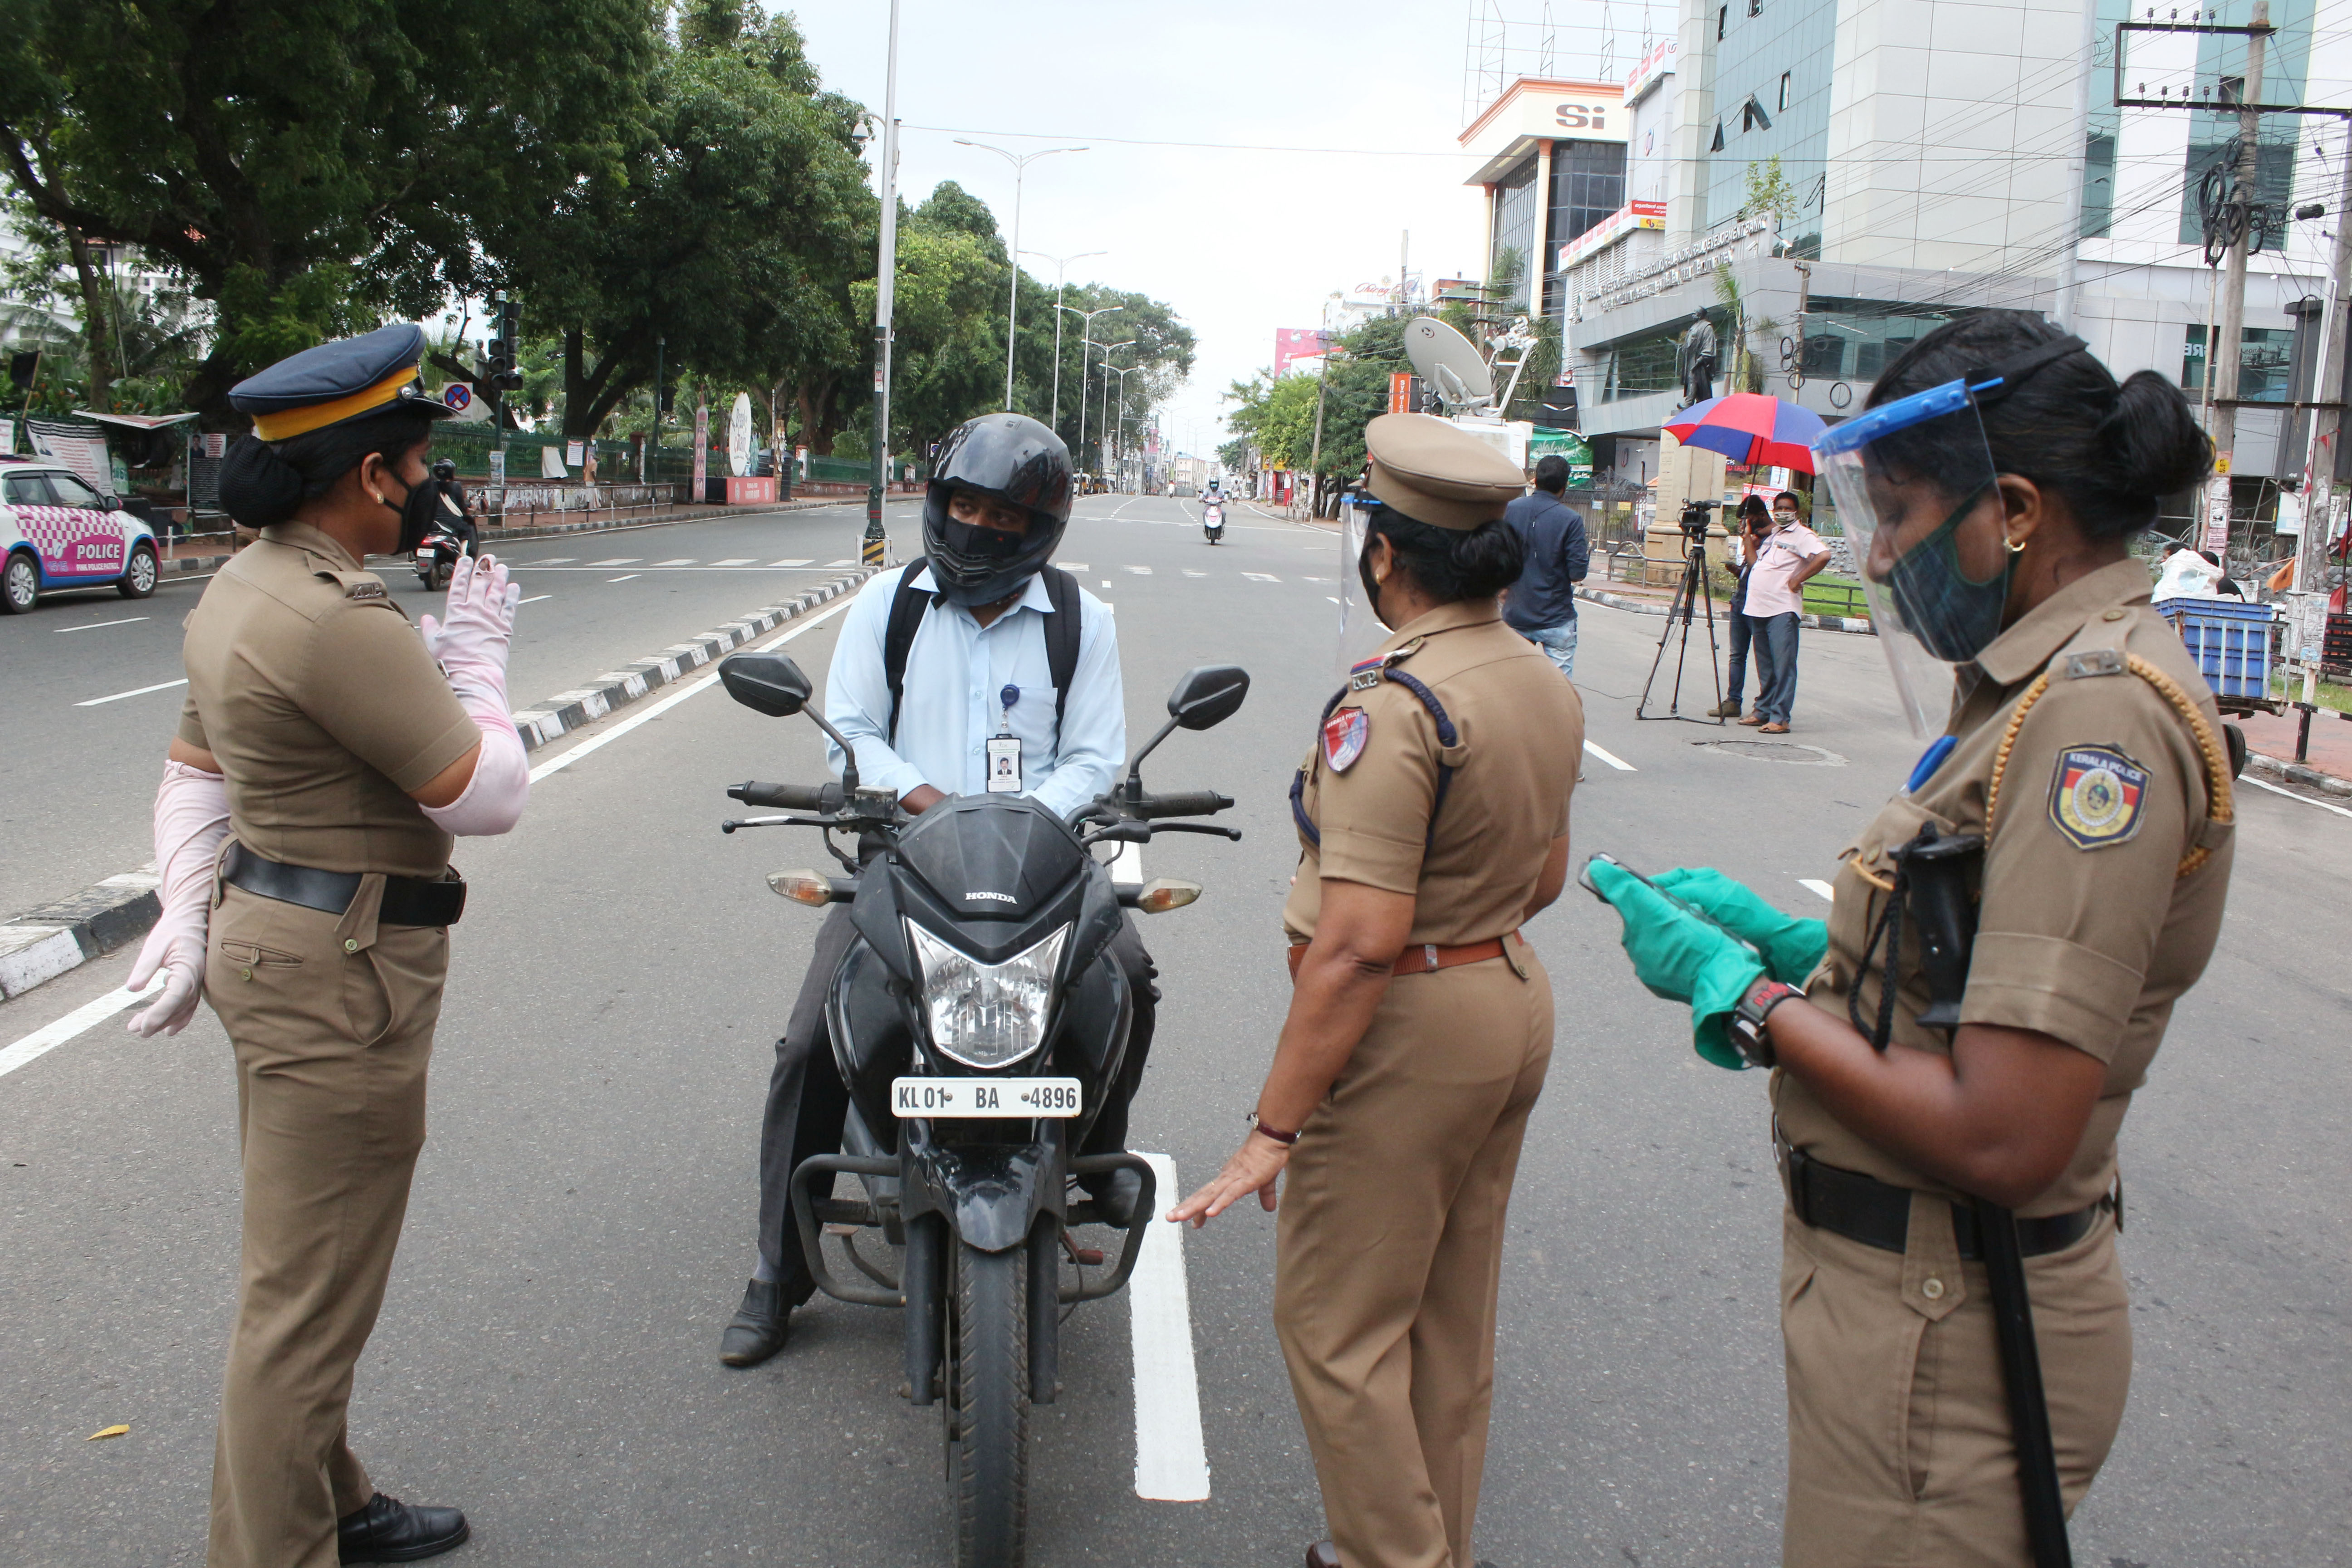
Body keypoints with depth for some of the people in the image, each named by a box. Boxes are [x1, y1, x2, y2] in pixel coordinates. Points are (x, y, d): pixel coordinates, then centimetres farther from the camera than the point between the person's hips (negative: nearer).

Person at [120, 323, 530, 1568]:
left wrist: (188, 917, 10)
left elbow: (195, 773, 14)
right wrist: (474, 660, -5)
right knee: (307, 1297, 1)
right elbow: (487, 796, -19)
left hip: (271, 938, 11)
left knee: (301, 1265, 24)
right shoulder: (340, 622, -24)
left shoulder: (245, 586, 9)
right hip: (341, 971, -11)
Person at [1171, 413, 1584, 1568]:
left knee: (1338, 1325, 6)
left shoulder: (1393, 704, -23)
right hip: (1515, 1002, 9)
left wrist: (1274, 1126, -24)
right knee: (1453, 1313, 21)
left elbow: (1360, 942, -28)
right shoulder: (1547, 685, 3)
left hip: (1411, 1030, -9)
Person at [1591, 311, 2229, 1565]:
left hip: (1943, 1343, -9)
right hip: (1912, 1293, 9)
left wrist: (1744, 996, -17)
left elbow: (2004, 1140, -28)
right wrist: (1785, 941, 3)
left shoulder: (2100, 717, -23)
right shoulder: (2055, 685, 8)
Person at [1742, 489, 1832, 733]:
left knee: (1783, 665, -9)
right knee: (1765, 665, 13)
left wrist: (1797, 580, -16)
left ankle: (1780, 718, -12)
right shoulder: (1771, 534, 21)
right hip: (1758, 609, 8)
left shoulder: (1802, 535, -5)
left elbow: (1823, 556, -20)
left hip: (1782, 611, -8)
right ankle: (1763, 711, 20)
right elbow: (1756, 562, 32)